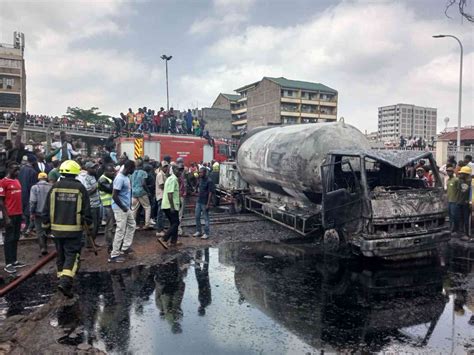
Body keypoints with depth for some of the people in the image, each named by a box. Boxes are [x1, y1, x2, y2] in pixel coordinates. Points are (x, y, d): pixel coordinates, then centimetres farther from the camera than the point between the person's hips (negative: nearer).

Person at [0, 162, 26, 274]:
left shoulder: (17, 181, 12)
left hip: (18, 214, 8)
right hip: (10, 215, -8)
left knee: (16, 238, 13)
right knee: (9, 239, -1)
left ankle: (14, 261, 21)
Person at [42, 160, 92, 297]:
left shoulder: (55, 187, 0)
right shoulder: (80, 188, -6)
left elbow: (47, 210, 3)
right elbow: (86, 210, -4)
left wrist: (46, 225, 14)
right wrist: (88, 224, 9)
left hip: (57, 228, 3)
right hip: (74, 229, -3)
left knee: (61, 255, 17)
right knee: (72, 255, 0)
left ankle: (62, 279, 28)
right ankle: (65, 282, -15)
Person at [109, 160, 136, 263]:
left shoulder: (126, 176, 8)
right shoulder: (120, 178, -22)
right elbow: (114, 196, -25)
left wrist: (126, 206, 15)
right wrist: (123, 207, -17)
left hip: (126, 207, 10)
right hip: (120, 208, -10)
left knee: (132, 225, 18)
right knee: (121, 230, -5)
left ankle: (125, 247, 27)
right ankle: (114, 255, 2)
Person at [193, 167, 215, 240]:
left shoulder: (209, 181, -15)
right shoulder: (200, 179, 7)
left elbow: (210, 193, -17)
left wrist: (208, 204, -19)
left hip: (205, 203, -7)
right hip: (199, 201, 7)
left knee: (206, 218, 2)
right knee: (197, 217, 12)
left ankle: (206, 234, 10)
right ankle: (198, 231, 25)